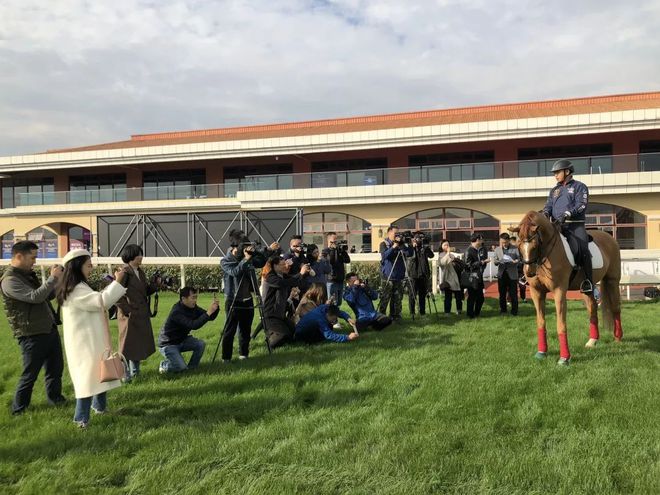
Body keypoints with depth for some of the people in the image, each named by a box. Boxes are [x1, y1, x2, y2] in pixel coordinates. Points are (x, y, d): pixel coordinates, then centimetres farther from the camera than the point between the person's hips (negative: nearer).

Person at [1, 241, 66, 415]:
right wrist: (53, 278, -21)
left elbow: (47, 296, 19)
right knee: (30, 375, 4)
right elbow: (35, 297, -28)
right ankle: (18, 410, 21)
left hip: (50, 329, 8)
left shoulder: (28, 275, 13)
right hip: (32, 335, -8)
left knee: (56, 368, 17)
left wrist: (55, 278, 4)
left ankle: (55, 398, 35)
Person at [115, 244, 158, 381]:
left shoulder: (140, 272, 12)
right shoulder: (124, 272, -13)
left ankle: (134, 371, 28)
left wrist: (155, 284, -1)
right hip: (129, 316, -8)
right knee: (128, 344, -1)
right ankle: (124, 374, 9)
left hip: (142, 315, 8)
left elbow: (146, 291, 16)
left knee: (140, 344, 15)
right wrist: (128, 310, -17)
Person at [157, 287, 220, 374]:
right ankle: (164, 365, 9)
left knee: (201, 344, -16)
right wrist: (208, 312, -45)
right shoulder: (177, 311, -29)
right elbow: (193, 325, -41)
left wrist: (216, 309, -24)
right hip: (168, 344, -7)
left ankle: (191, 368, 3)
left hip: (181, 340, 7)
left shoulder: (193, 307, -6)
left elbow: (210, 318, -4)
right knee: (181, 367, -21)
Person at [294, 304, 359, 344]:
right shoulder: (320, 319, -36)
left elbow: (340, 312, -1)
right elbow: (329, 335, -40)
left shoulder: (327, 308, -15)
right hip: (301, 334, -8)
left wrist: (348, 318, -21)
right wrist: (348, 337, -44)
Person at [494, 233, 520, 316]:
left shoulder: (515, 249, 1)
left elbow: (519, 260, 0)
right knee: (502, 293, 8)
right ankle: (503, 309, 18)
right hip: (502, 274, 3)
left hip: (512, 274, -3)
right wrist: (499, 262, -14)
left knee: (513, 294, 1)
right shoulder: (497, 249, 10)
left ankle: (514, 310, 10)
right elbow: (495, 261, 9)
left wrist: (515, 262, -21)